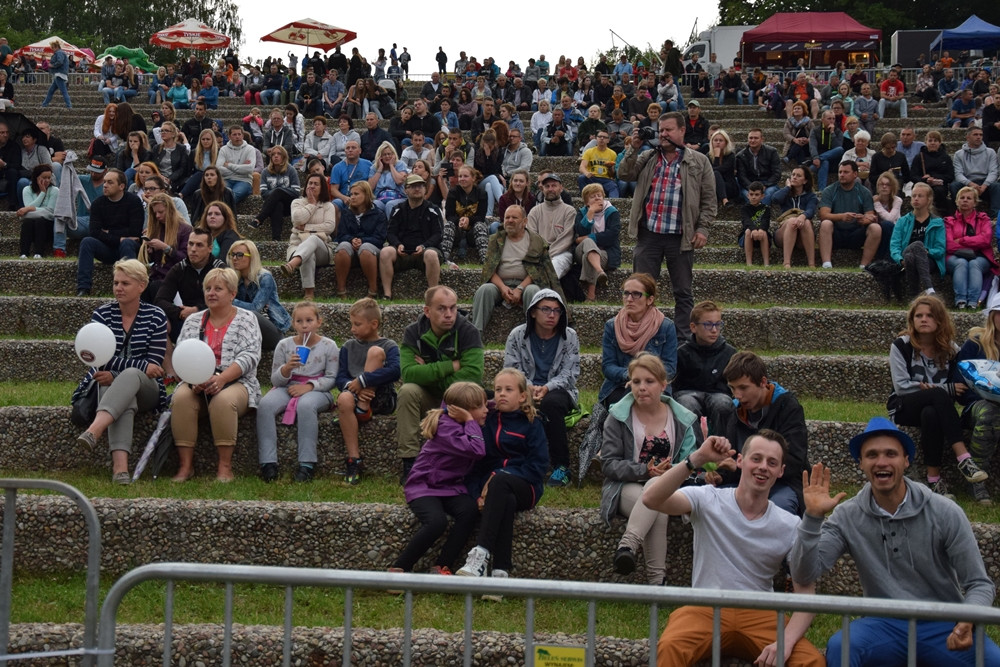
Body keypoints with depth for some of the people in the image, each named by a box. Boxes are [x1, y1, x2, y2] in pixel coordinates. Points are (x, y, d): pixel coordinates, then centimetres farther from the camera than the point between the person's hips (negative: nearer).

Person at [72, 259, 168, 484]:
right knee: (124, 398, -37)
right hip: (108, 385, 1)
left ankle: (94, 431, -61)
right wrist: (141, 366, -21)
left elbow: (154, 364, -7)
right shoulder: (102, 314, 3)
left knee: (130, 376, -37)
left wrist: (114, 374, -20)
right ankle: (120, 465, -59)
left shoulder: (155, 317, 1)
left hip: (145, 389, 0)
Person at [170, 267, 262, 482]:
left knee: (223, 400, -36)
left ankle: (225, 467, -30)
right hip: (197, 384, 3)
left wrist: (221, 379, -23)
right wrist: (194, 379, -16)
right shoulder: (193, 321, 17)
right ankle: (186, 465, -26)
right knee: (181, 398, -30)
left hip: (235, 383, -3)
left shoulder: (246, 319, 7)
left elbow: (249, 356, -7)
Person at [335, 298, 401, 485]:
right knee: (344, 399, -37)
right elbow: (340, 378, 6)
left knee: (375, 351, -20)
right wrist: (353, 387, -18)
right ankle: (354, 461, -35)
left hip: (381, 398, -2)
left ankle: (363, 409, -21)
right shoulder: (348, 347, 15)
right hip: (355, 392, 3)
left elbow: (395, 371, -17)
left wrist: (362, 381, -21)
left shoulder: (389, 346, 4)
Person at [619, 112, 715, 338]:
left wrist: (703, 228, -6)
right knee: (642, 290, 4)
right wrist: (634, 148, -5)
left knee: (683, 293, 4)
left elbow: (709, 200, 3)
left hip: (680, 237, -2)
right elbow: (624, 174, 3)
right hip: (648, 235, 2)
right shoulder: (647, 157, 13)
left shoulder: (699, 162, 5)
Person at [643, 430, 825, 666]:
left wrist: (786, 641, -18)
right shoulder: (708, 500, -2)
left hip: (760, 614, 2)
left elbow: (806, 592, 0)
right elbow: (651, 499, -18)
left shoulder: (791, 527, 3)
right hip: (706, 610, -2)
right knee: (669, 648, -34)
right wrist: (697, 459, -27)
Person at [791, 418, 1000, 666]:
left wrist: (967, 623, -22)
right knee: (839, 647, -32)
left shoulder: (946, 514, -6)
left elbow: (980, 584, -1)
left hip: (943, 626, 0)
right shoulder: (847, 517, -3)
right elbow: (804, 574, -10)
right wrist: (813, 517, -23)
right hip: (885, 626, 0)